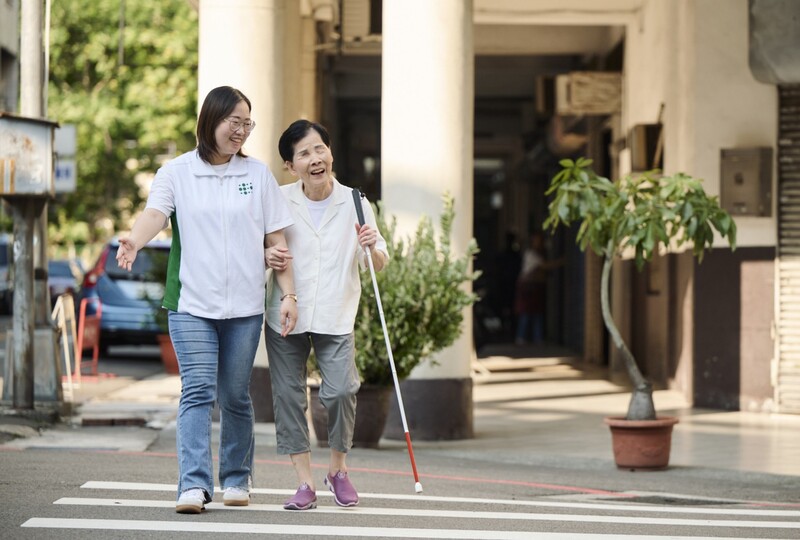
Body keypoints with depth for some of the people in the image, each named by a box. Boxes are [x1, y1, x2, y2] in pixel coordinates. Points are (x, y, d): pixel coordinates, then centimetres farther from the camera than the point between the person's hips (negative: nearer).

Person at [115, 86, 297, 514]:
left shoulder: (258, 174, 8)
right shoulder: (177, 172, 2)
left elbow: (276, 240, 9)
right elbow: (155, 213, -14)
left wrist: (288, 295, 2)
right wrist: (134, 241, -36)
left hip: (244, 305, 2)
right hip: (192, 303, -2)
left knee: (235, 396, 9)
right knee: (198, 393, -12)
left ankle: (237, 478, 23)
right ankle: (194, 484, -17)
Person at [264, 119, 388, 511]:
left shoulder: (354, 204, 1)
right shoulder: (279, 201, 0)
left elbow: (379, 266, 6)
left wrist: (372, 247, -16)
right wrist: (266, 257, -11)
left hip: (335, 317, -1)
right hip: (286, 315, 1)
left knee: (340, 391, -15)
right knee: (288, 395, 0)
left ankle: (338, 468, 9)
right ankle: (305, 482, 10)